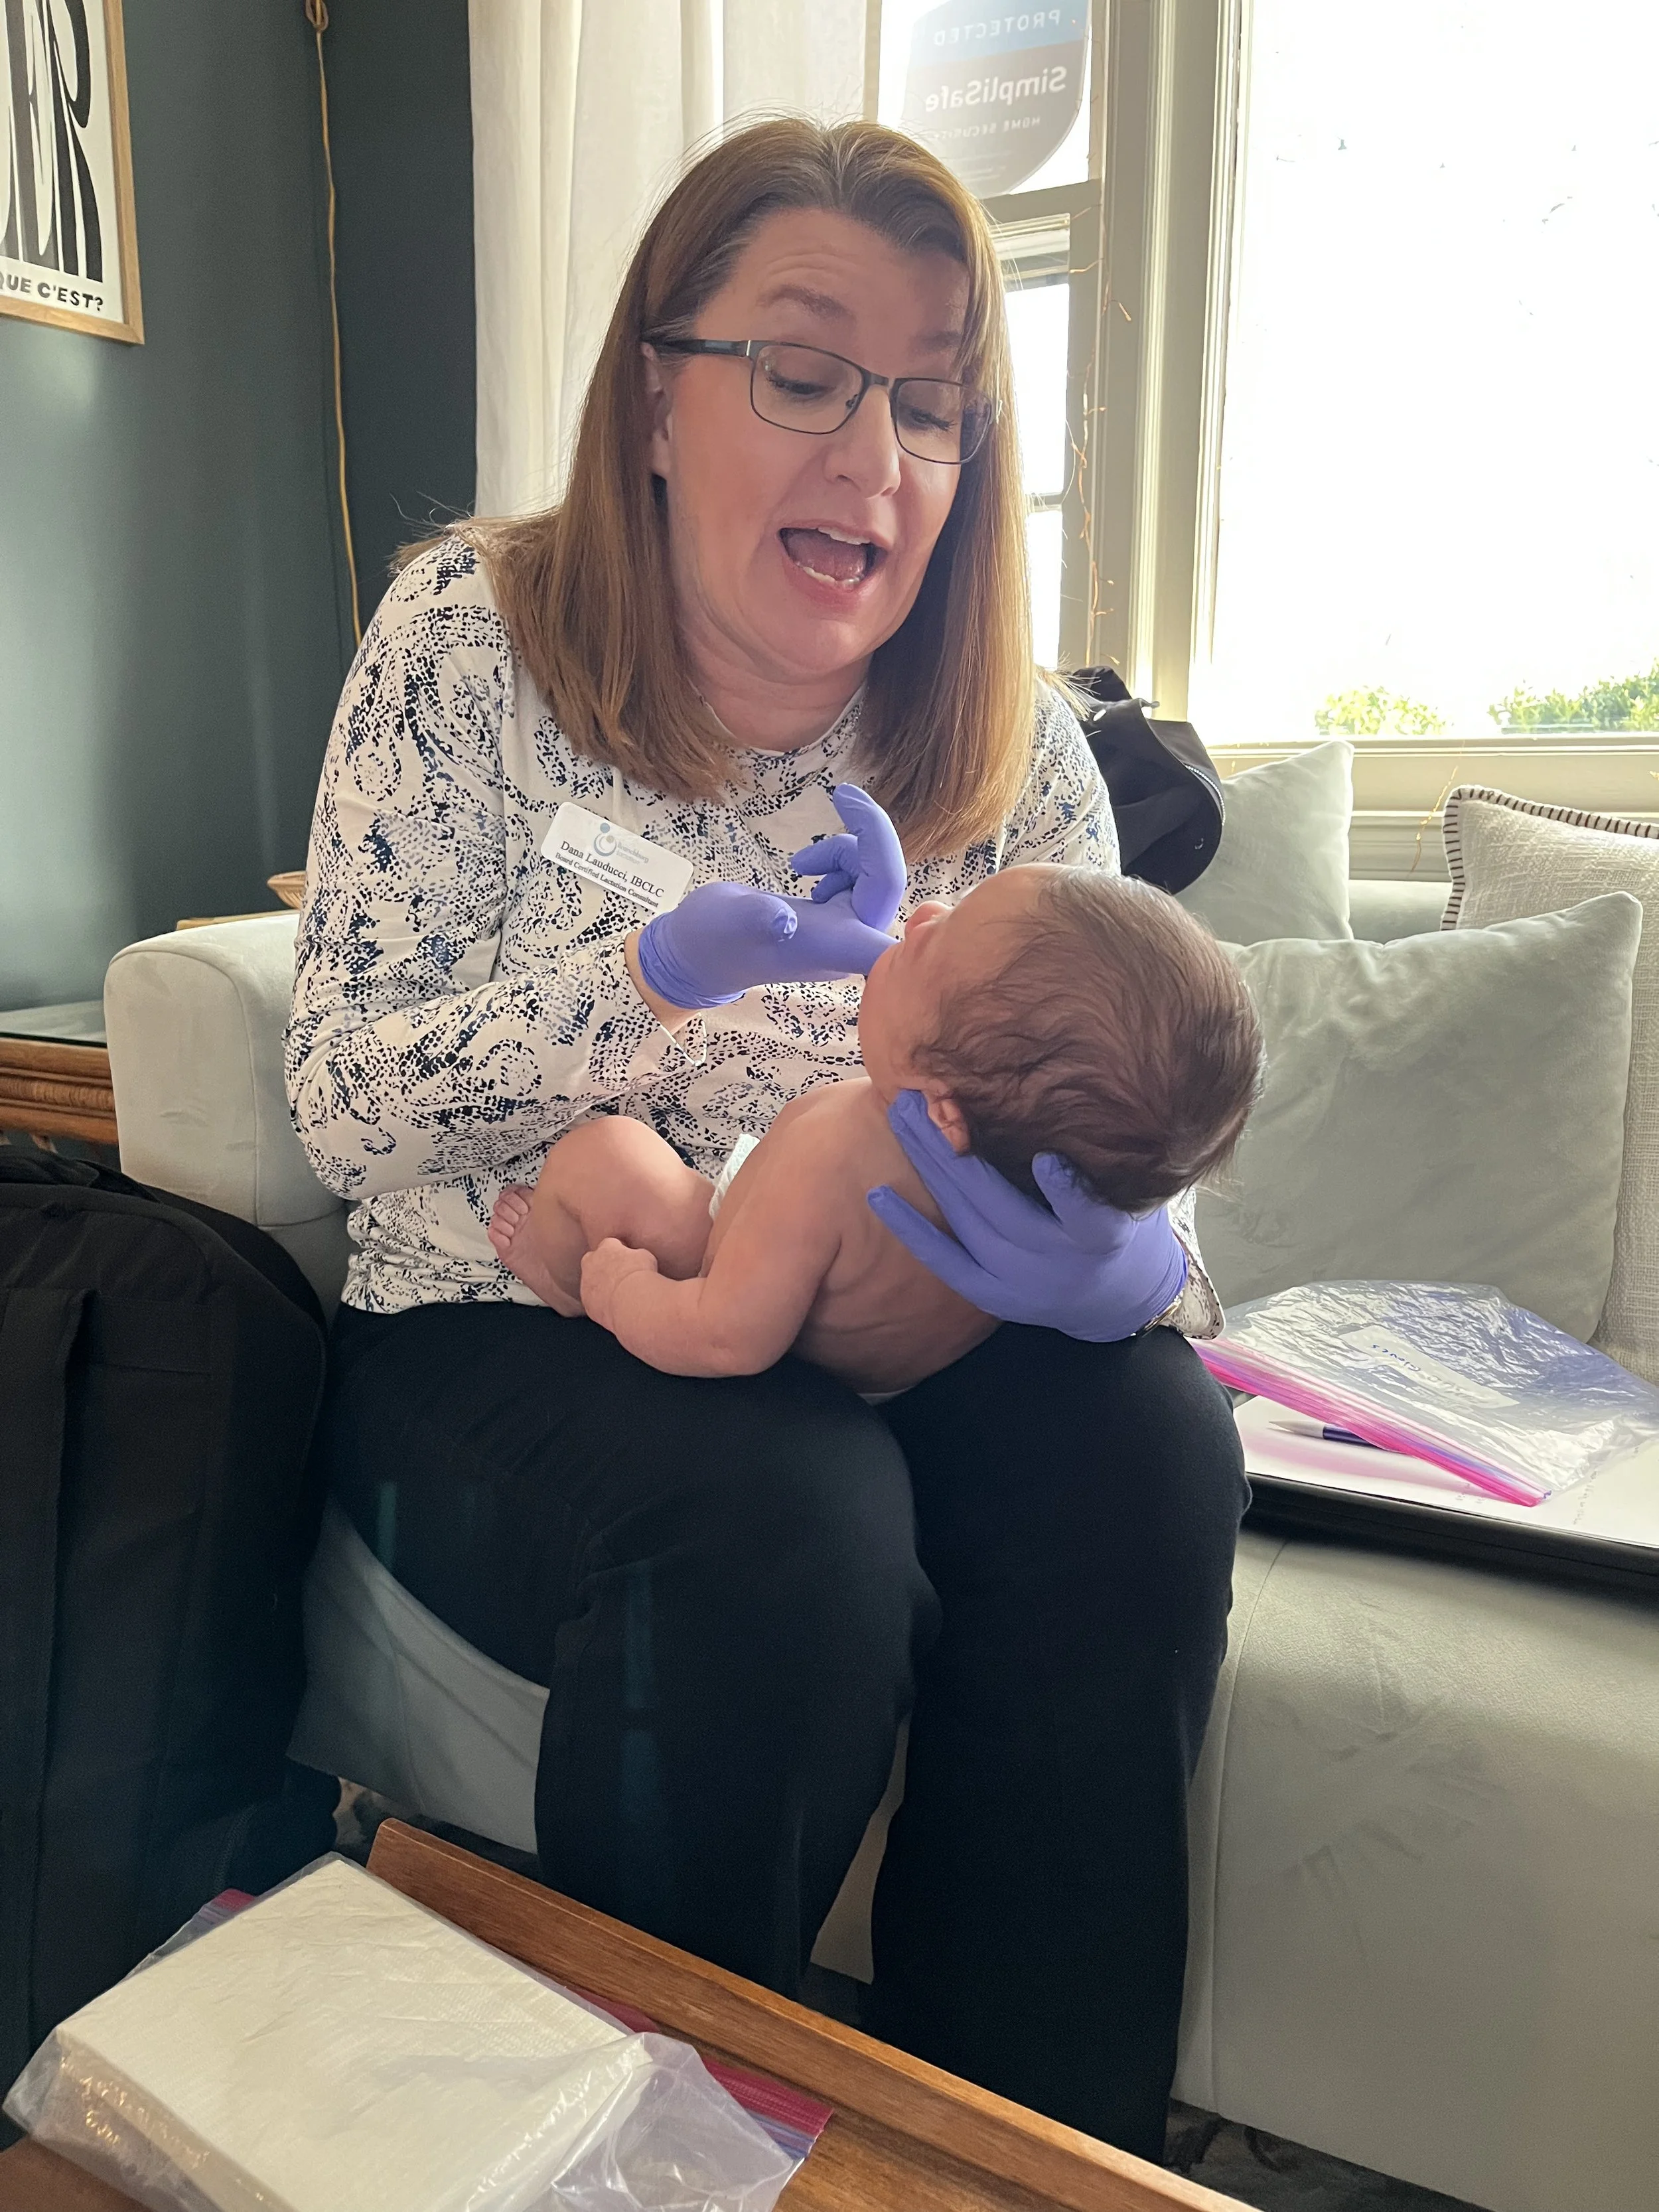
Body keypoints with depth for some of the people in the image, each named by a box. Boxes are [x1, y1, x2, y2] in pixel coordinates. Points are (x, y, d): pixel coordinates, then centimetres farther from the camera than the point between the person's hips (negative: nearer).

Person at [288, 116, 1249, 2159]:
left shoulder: (1013, 749, 1)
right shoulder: (473, 631, -5)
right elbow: (343, 1093, -10)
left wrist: (1122, 1260, -29)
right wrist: (665, 970, -26)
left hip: (873, 1343, 3)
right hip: (502, 1337, -2)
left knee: (1145, 1445, -26)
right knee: (787, 1518, -32)